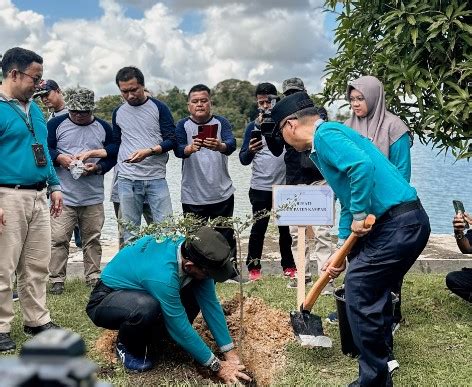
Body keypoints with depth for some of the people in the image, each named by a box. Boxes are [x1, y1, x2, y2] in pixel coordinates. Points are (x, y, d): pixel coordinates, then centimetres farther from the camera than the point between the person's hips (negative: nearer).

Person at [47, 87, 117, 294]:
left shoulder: (103, 127, 8)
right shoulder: (56, 124, 4)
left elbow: (113, 155, 7)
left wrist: (97, 167, -11)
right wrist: (59, 158, -16)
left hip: (93, 197, 2)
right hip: (63, 196, -2)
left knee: (93, 238, 8)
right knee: (59, 238, -4)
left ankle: (93, 277, 20)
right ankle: (56, 279, 8)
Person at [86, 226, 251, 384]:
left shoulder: (192, 251, -18)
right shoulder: (163, 274, -38)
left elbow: (211, 303, -12)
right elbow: (180, 328, -30)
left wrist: (230, 353, -12)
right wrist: (217, 366, -21)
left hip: (141, 291, 7)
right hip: (104, 301, -7)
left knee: (200, 295, -9)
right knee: (147, 308, -39)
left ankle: (147, 335, 7)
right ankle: (127, 346, -6)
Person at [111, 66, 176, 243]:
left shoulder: (159, 108, 2)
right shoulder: (118, 113, 12)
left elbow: (172, 140, -3)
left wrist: (149, 151, -18)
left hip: (156, 178, -2)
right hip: (127, 180, 3)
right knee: (130, 233, 5)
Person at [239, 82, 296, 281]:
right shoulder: (253, 127, 4)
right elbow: (243, 159, 0)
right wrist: (250, 150, -21)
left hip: (284, 185, 0)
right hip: (260, 188, 0)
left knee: (285, 228, 9)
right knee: (258, 228, 1)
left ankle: (288, 266, 20)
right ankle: (253, 267, 11)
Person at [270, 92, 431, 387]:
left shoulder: (326, 134, -11)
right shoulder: (329, 138, 20)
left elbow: (362, 166, -30)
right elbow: (348, 201, 24)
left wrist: (360, 215, -17)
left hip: (398, 224, -10)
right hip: (406, 221, 10)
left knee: (359, 291, -4)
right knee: (375, 290, 20)